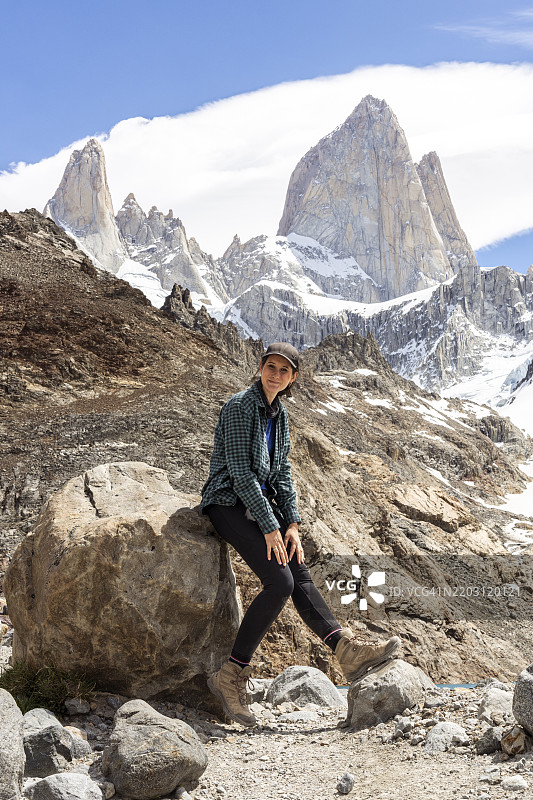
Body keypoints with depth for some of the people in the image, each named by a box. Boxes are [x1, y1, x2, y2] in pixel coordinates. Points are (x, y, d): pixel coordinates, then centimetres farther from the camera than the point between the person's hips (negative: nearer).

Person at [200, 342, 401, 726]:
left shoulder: (279, 413, 10)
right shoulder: (240, 406, -15)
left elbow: (281, 471, 12)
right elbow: (240, 473, -19)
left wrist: (292, 523, 1)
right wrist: (270, 527, -19)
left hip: (261, 500, 8)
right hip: (228, 503, -7)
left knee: (300, 575, -8)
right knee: (279, 582, -20)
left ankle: (348, 651, -11)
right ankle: (230, 676, -15)